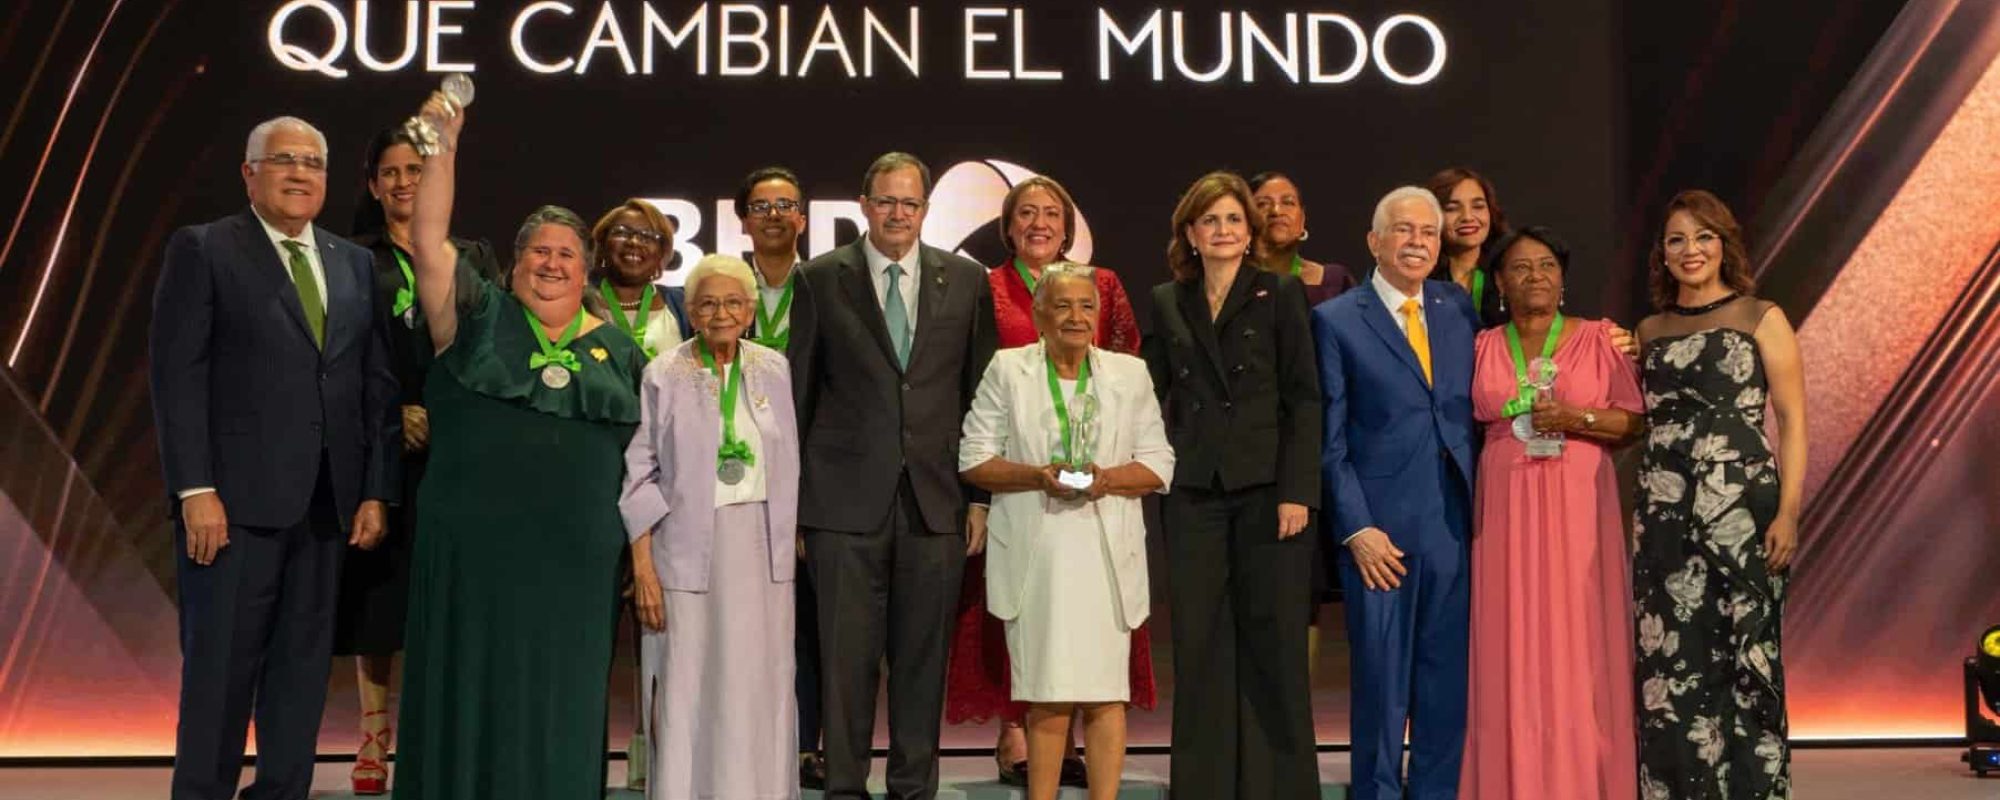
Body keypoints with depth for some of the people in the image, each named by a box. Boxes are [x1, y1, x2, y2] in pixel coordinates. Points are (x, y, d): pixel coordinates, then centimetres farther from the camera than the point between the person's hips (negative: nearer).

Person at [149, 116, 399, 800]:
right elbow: (177, 376, -5)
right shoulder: (202, 250, 2)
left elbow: (377, 385, 11)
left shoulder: (355, 264, 15)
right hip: (235, 500, -4)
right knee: (220, 666, 3)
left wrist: (376, 491, 4)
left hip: (328, 504, 4)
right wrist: (196, 491, -13)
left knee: (304, 668, 9)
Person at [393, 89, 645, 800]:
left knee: (559, 711, 8)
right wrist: (444, 146, -10)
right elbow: (428, 240, -6)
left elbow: (640, 456, 14)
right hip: (473, 553, -2)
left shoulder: (618, 350, 11)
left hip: (576, 562, 2)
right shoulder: (479, 316, 6)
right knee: (471, 700, 5)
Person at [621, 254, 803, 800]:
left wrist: (795, 534, 8)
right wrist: (643, 567, -8)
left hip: (762, 549, 3)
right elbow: (638, 476, -4)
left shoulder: (775, 369, 6)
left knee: (759, 686, 7)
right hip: (688, 545, -3)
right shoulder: (663, 375, -3)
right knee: (687, 688, 1)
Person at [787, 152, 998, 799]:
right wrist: (791, 499, 3)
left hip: (936, 499, 2)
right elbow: (798, 394, 5)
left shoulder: (967, 281, 8)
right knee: (846, 657, 3)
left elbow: (981, 395, 8)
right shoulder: (820, 280, 4)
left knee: (924, 657, 8)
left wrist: (981, 497, 4)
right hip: (847, 501, -1)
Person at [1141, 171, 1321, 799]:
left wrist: (1297, 490, -9)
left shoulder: (1281, 295, 3)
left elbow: (1304, 399, -2)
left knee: (1274, 644, 1)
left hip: (1266, 487, -2)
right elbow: (1155, 400, 13)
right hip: (1192, 493, 3)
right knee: (1200, 646, 5)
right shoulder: (1167, 304, 12)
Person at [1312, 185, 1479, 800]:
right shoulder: (1336, 321, -1)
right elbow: (1330, 440, -3)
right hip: (1380, 525, -4)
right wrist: (1356, 528, -9)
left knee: (1449, 679, 9)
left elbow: (1474, 410, 13)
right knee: (1381, 684, 4)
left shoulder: (1459, 307, 12)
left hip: (1453, 522, 4)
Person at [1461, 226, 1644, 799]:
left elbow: (1636, 422, 1)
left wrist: (1577, 418, -13)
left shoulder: (1598, 339, 4)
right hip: (1506, 511, 1)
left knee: (1579, 642, -1)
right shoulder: (1481, 348, 9)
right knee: (1513, 647, 1)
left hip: (1579, 510, -1)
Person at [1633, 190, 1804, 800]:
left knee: (1744, 657, -1)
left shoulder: (1761, 318, 4)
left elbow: (1793, 421, -2)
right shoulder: (1647, 332, 14)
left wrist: (1788, 512, -11)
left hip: (1742, 510, -3)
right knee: (1671, 663, 3)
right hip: (1664, 515, 3)